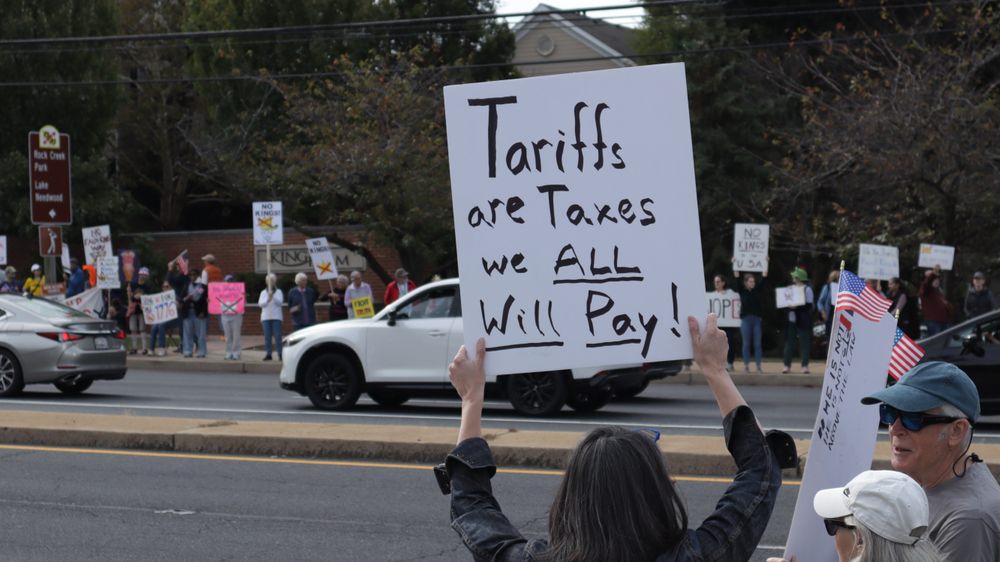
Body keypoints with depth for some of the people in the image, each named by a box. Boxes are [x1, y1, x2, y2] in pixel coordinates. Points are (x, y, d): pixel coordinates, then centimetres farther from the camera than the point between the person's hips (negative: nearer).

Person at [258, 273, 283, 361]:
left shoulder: (279, 292, 8)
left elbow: (280, 302, -6)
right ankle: (268, 354, 1)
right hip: (266, 316, 2)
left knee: (277, 335, -9)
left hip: (276, 316, -2)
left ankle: (280, 353, -8)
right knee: (267, 336, -1)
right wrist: (267, 300, -13)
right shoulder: (263, 292, 13)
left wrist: (273, 296, -18)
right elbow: (260, 304, 3)